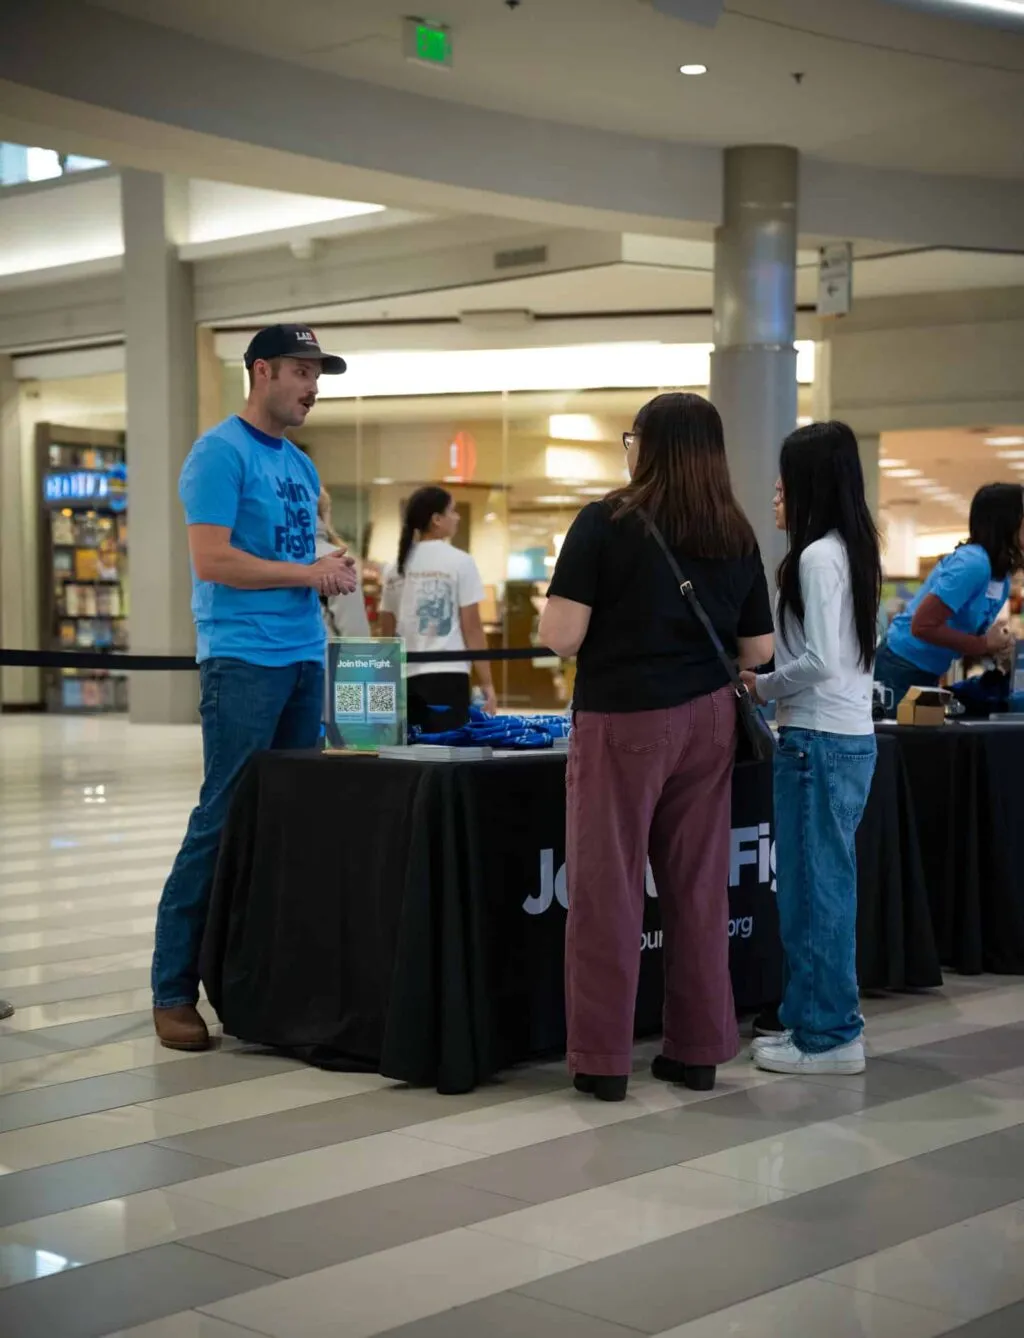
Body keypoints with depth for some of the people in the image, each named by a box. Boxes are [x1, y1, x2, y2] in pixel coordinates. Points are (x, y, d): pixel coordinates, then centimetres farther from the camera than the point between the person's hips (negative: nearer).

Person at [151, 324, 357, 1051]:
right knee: (224, 820, -8)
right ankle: (174, 989, -1)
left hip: (304, 658, 8)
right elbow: (212, 560, -16)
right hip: (244, 660, -8)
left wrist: (332, 575, 2)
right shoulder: (222, 451, -7)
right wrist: (309, 573, -12)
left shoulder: (300, 464, 18)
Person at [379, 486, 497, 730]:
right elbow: (472, 628, -5)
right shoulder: (460, 562, -3)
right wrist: (487, 684, -1)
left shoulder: (396, 567, 11)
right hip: (447, 676, -5)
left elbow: (387, 632, 14)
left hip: (405, 678, 5)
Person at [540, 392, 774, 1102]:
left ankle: (603, 1057, 6)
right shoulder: (738, 536, 5)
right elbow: (758, 651, 8)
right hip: (707, 721, 4)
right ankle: (698, 1050, 17)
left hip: (624, 722, -4)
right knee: (699, 889, 11)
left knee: (608, 888, 2)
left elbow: (560, 637, -13)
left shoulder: (606, 523, -8)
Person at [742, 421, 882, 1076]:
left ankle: (826, 1036, 6)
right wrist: (773, 683, 10)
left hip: (819, 741, -9)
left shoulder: (817, 556, -15)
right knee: (828, 886, 15)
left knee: (812, 888, -1)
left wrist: (762, 687, -6)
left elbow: (819, 661, -21)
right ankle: (829, 1020, 23)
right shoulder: (853, 551, 13)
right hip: (851, 736, 9)